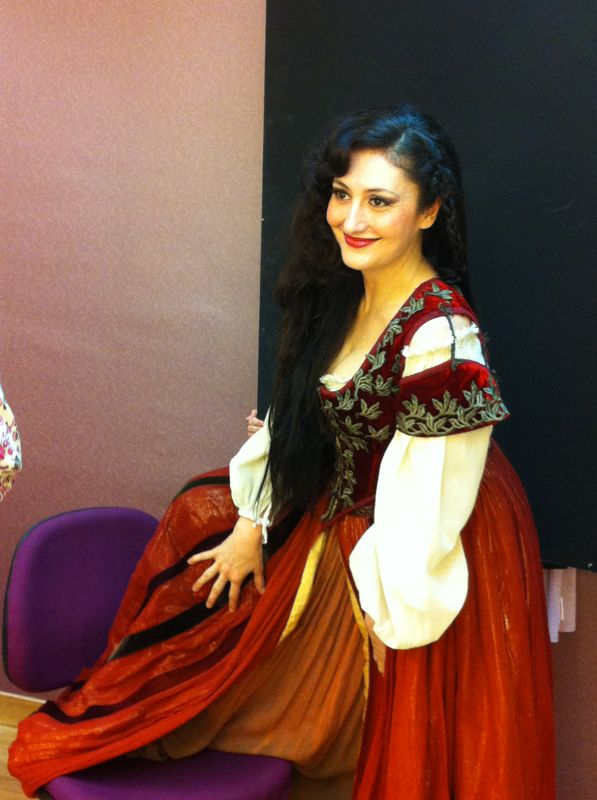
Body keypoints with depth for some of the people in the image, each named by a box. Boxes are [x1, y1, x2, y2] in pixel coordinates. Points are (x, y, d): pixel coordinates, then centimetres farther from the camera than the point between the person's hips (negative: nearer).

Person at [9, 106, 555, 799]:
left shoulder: (441, 335, -32)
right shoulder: (340, 291, -5)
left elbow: (428, 499, -25)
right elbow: (298, 417, 4)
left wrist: (388, 603, -14)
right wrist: (255, 521, 7)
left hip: (429, 556, -8)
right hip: (338, 508, 8)